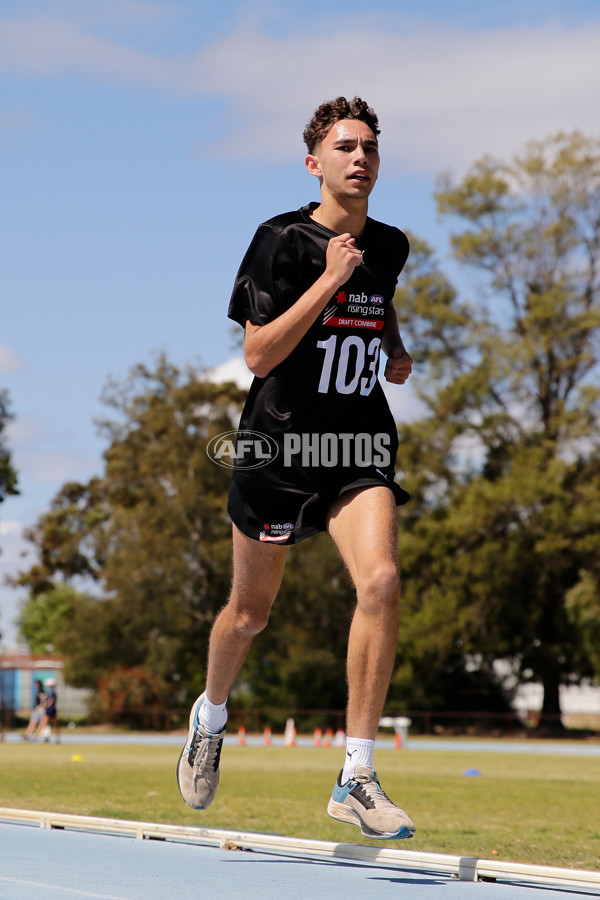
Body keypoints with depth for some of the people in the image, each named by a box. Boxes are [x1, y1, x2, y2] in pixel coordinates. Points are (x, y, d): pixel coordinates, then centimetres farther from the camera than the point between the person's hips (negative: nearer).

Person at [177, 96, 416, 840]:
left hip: (361, 445, 3)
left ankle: (355, 779, -17)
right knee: (250, 610, 11)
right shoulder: (281, 240, -10)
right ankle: (210, 716, 45)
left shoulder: (390, 246, 7)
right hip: (280, 442, -3)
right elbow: (258, 354, -17)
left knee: (381, 581, -21)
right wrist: (328, 281, -20)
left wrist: (395, 348, 11)